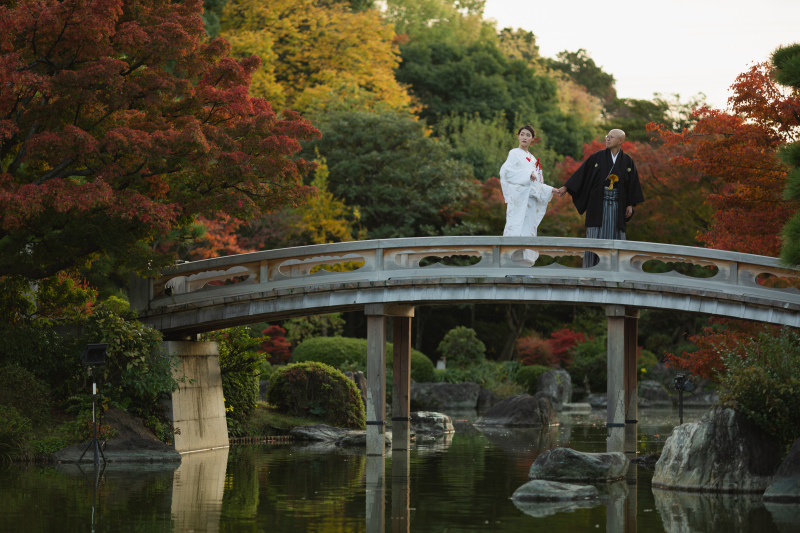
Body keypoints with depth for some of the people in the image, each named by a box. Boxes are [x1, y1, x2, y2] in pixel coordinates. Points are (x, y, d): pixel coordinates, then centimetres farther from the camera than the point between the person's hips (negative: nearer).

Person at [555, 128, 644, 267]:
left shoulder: (627, 161, 6)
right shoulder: (597, 157, 5)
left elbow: (633, 184, 8)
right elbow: (582, 173, 5)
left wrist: (630, 205, 1)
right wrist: (566, 187, -1)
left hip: (617, 205, 1)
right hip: (598, 203, -1)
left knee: (615, 236, -1)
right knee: (595, 236, -5)